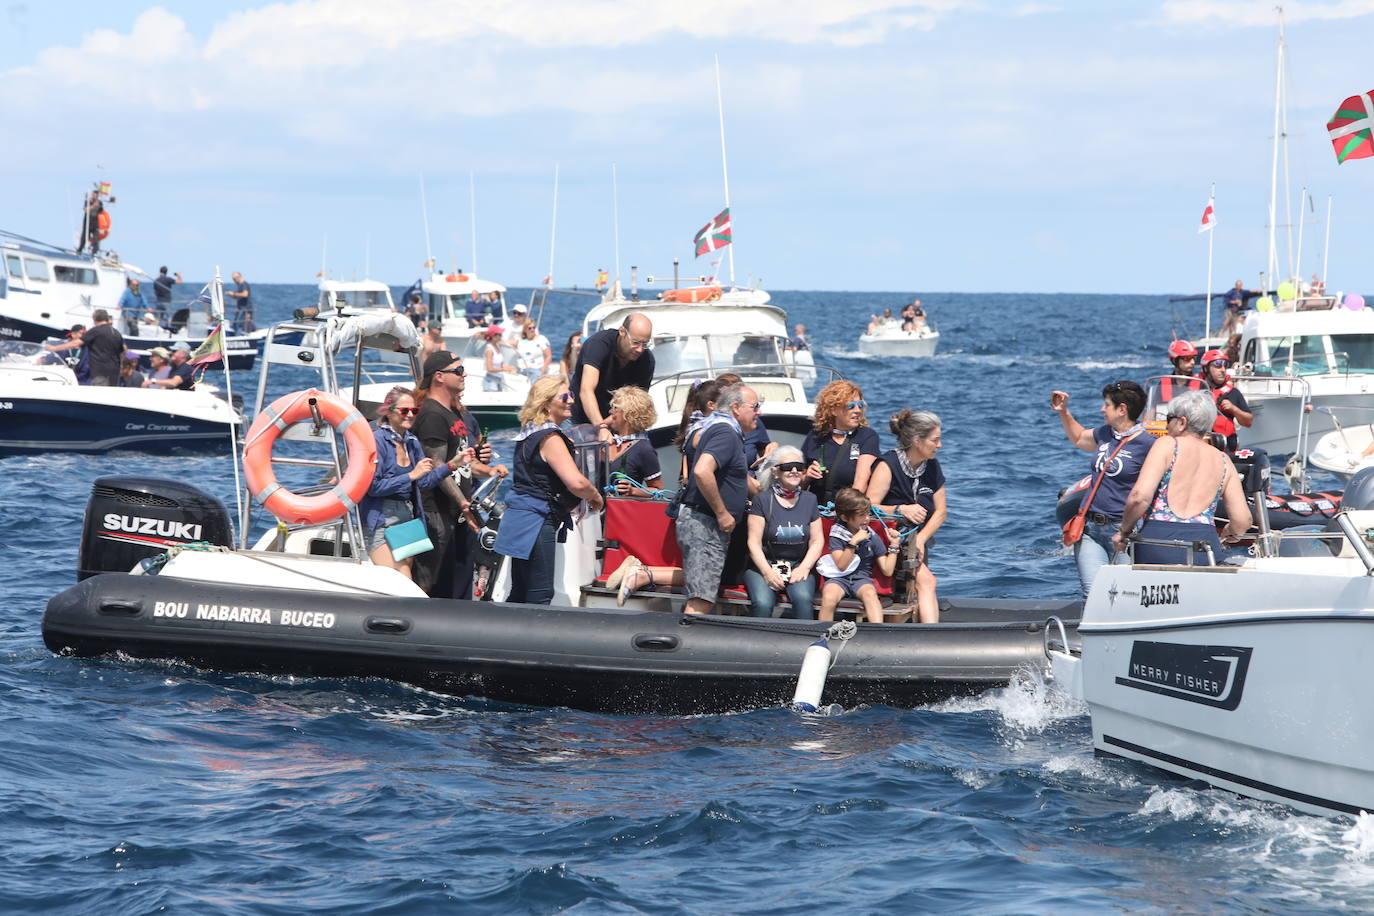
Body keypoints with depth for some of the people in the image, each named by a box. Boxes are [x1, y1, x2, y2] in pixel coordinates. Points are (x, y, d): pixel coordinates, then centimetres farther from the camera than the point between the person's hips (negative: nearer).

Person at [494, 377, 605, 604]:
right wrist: (595, 497, -4)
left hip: (519, 518, 10)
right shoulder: (550, 438, -15)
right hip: (536, 523, -10)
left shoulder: (529, 434, 14)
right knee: (540, 597, -8)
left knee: (519, 596, 13)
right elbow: (576, 483, -25)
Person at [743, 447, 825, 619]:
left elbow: (817, 541, 9)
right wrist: (767, 572, -17)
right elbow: (754, 543, -3)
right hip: (764, 565, -2)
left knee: (803, 599, -31)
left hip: (799, 567, 2)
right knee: (763, 604, -32)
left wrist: (804, 568, -7)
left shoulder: (809, 500, 11)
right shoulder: (763, 500, 1)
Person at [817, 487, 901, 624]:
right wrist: (854, 542, -19)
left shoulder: (872, 537, 7)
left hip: (862, 578, 1)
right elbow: (841, 566, -11)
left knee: (870, 593, -34)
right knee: (829, 597, -34)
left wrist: (894, 545, 1)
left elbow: (887, 570, 5)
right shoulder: (837, 534, 1)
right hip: (838, 578, -1)